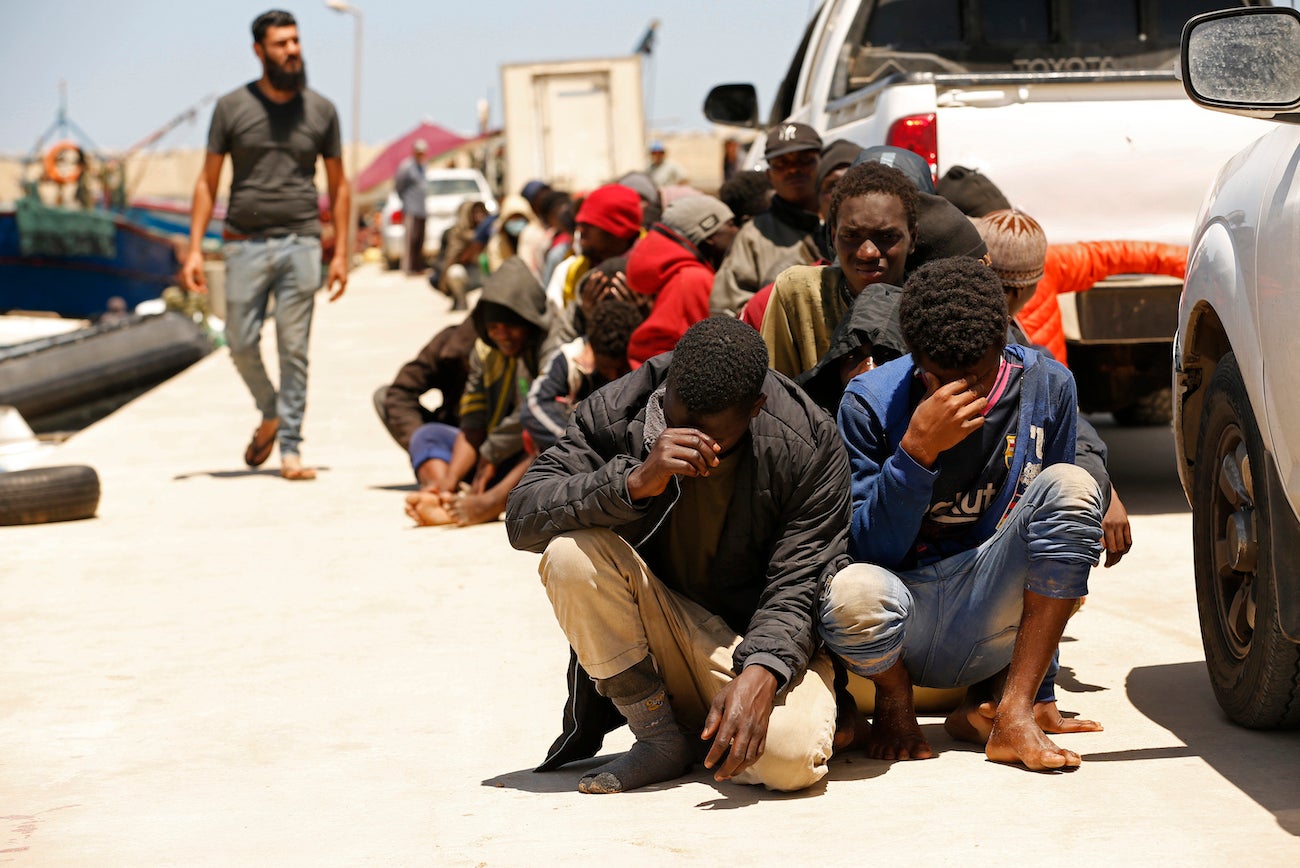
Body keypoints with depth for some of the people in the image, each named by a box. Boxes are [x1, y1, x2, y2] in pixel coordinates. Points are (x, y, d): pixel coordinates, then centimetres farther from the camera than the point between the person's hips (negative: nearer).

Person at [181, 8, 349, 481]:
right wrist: (195, 248, -3)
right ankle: (271, 414, 28)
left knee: (294, 349, -1)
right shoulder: (232, 107, 4)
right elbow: (208, 181, 5)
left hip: (301, 244, 0)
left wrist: (340, 253, 5)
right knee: (242, 343, 2)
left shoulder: (321, 110, 8)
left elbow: (338, 185, 12)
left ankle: (290, 447, 5)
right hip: (246, 243, 0)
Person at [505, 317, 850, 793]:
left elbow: (796, 586, -16)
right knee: (571, 554, -27)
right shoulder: (617, 413, -13)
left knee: (791, 755, -35)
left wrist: (761, 674, -36)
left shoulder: (809, 445, -16)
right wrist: (635, 482, -35)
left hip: (758, 641, -3)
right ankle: (659, 737, -10)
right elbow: (522, 516, -20)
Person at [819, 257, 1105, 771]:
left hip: (991, 618, 3)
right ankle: (894, 700, 0)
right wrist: (916, 451, -29)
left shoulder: (1046, 386, -3)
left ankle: (1006, 710, -18)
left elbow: (1056, 518, 8)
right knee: (853, 596, -39)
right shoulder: (871, 404, -11)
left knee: (1070, 487, -22)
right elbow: (870, 551, -14)